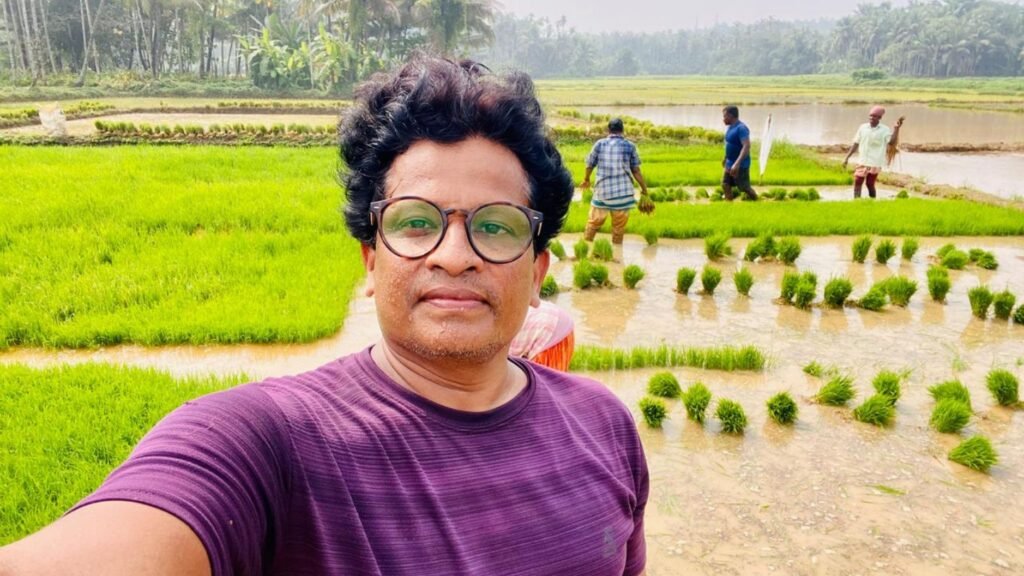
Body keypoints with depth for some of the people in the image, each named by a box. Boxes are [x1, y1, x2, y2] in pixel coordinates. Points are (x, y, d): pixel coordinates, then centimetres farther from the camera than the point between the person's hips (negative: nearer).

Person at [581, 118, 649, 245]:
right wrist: (644, 188, 11)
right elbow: (636, 170, 0)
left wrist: (586, 180, 28)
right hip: (623, 193, -1)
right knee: (619, 227, 9)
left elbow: (590, 164, 9)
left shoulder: (600, 144, 1)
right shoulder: (630, 146, -2)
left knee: (594, 221, 13)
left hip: (602, 191, 1)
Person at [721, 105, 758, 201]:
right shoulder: (730, 127, 7)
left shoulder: (741, 128, -22)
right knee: (725, 184, 7)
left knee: (744, 188, 1)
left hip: (740, 165, -9)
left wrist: (737, 163, -38)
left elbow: (746, 146, -30)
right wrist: (726, 158, 29)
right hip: (729, 164, 9)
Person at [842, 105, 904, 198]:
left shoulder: (885, 130, -6)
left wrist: (896, 128, -30)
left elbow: (892, 142, -21)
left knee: (870, 184, 2)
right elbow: (856, 143, 9)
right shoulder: (863, 127, 4)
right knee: (857, 183, -2)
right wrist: (847, 157, 7)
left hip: (875, 163, -3)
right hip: (862, 161, 3)